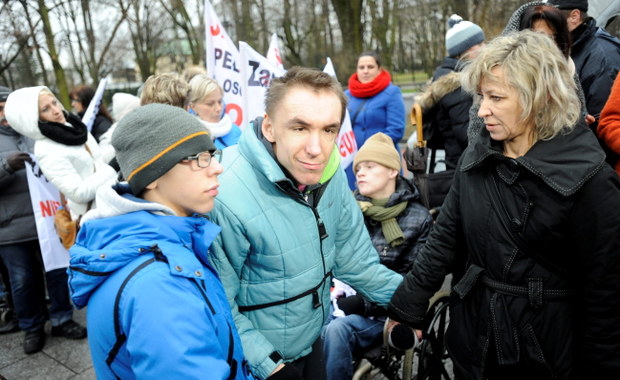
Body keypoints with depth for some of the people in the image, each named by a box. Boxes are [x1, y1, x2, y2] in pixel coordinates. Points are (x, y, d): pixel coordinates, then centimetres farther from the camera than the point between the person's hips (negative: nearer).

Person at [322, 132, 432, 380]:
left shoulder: (418, 219, -3)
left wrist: (362, 303, -15)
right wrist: (333, 293, -12)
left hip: (383, 312, -3)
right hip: (341, 299, 3)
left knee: (335, 330, -30)